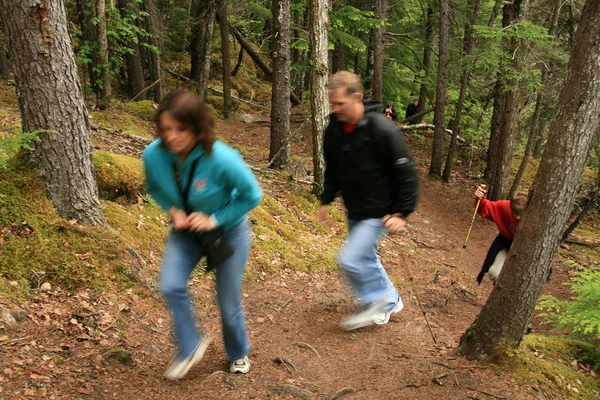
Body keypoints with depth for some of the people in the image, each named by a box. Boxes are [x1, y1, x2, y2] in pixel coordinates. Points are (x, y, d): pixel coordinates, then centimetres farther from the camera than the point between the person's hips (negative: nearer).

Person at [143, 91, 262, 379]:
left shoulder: (221, 159, -35)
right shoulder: (153, 155, -22)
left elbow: (252, 195, -19)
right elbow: (154, 188, 2)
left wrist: (214, 219, -23)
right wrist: (172, 210, -16)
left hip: (228, 230, -3)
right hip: (185, 230, 3)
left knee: (228, 302, 9)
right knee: (170, 285, -19)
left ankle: (239, 354, 40)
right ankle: (190, 346, 8)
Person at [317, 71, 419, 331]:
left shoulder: (382, 130, -26)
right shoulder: (334, 130, -5)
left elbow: (406, 173, -19)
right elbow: (332, 169, 13)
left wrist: (402, 213, -19)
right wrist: (326, 200, 9)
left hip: (379, 213, -7)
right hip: (354, 211, 8)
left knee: (349, 259, -13)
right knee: (365, 258, 20)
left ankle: (376, 302, 12)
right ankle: (390, 302, 42)